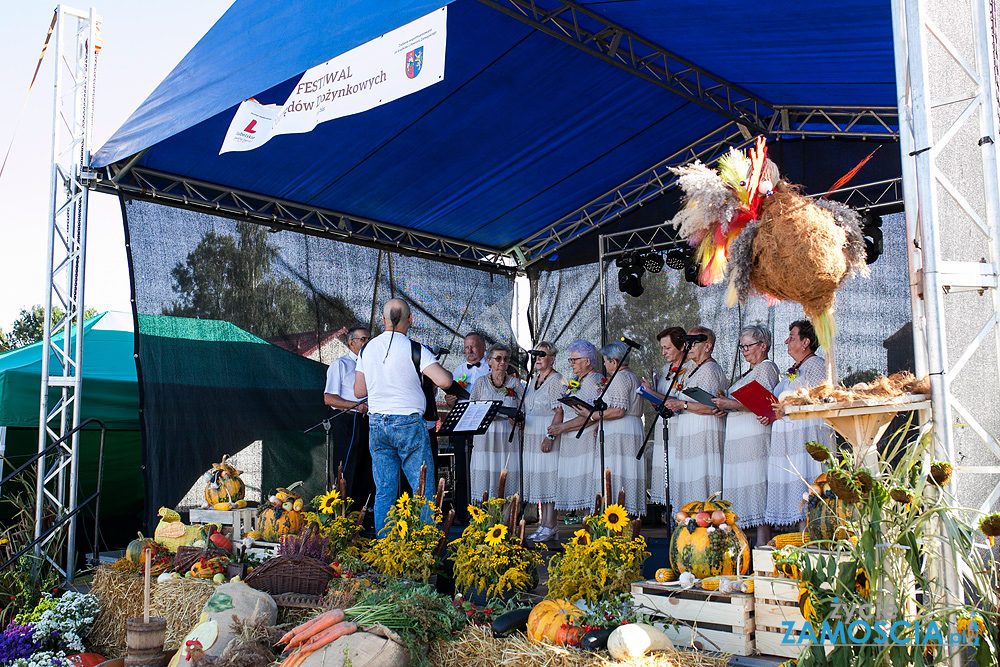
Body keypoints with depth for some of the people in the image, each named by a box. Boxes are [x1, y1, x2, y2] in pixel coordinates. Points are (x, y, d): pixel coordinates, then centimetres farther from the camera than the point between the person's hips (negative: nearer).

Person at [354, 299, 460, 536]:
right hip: (408, 423, -5)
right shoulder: (414, 350, -9)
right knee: (423, 491, 2)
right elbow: (445, 381, -18)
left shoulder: (367, 349, 6)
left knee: (384, 492, 9)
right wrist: (446, 372, 4)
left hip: (376, 425, 5)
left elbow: (359, 392, 12)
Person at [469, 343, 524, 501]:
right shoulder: (481, 383, 7)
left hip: (508, 438, 0)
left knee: (507, 474, -5)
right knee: (484, 474, -5)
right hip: (485, 437, 0)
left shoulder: (515, 383, 9)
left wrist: (515, 419, -12)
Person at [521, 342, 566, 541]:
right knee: (538, 477, 9)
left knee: (548, 476, -7)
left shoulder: (556, 380, -9)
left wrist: (550, 436, -23)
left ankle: (549, 526, -3)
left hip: (548, 434, -8)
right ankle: (543, 523, 14)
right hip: (532, 435, 8)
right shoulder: (534, 380, 17)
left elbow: (559, 412, -16)